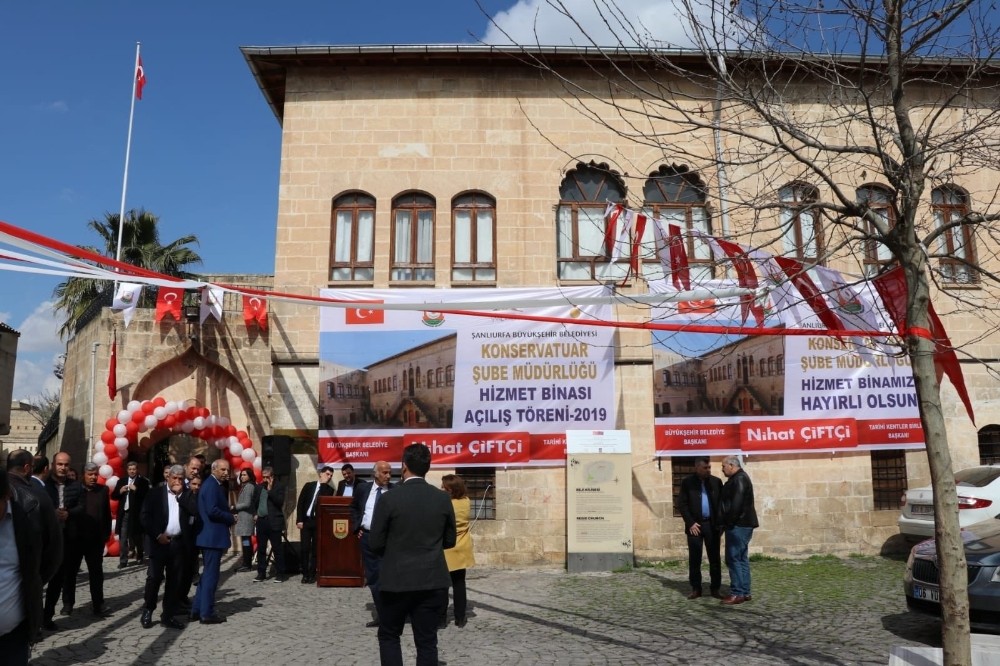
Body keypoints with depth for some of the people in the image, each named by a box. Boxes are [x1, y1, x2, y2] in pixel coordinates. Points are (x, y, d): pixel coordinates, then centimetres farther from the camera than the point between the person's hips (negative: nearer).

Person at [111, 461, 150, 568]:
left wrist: (136, 490, -20)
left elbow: (146, 497, -12)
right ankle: (123, 560, 6)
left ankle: (140, 556, 29)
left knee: (137, 537, 9)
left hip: (136, 514, -3)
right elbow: (113, 496, 11)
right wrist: (120, 491, -7)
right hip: (123, 513, 3)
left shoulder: (143, 482, -3)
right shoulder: (122, 481, 12)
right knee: (123, 538, 2)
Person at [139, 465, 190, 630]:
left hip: (178, 542, 3)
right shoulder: (156, 492, 1)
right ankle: (147, 611, 16)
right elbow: (144, 515, -3)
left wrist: (180, 495, -8)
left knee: (174, 580, 5)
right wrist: (157, 535, -10)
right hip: (159, 540, -3)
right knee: (154, 577, -2)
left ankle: (168, 615, 13)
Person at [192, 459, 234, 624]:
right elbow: (212, 510, -25)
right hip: (213, 537, -11)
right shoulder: (212, 485, -16)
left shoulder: (215, 485, 16)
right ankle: (207, 613, 2)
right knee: (211, 575, -4)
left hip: (210, 536, 11)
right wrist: (231, 518, -13)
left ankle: (197, 610, 22)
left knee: (207, 574, 16)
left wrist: (228, 515, 1)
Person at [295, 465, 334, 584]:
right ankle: (305, 574, 11)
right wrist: (299, 520, -5)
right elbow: (300, 503, 2)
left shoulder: (329, 490, 3)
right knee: (305, 548, 1)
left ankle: (312, 574, 10)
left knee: (315, 549, 3)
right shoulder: (309, 485, 4)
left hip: (319, 522, 0)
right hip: (306, 521, 0)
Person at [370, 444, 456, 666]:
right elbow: (449, 540, 8)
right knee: (427, 641, 9)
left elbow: (376, 543, -5)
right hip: (433, 581, 3)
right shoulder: (443, 499, -2)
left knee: (388, 636, 17)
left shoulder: (389, 498, -11)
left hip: (397, 580, -2)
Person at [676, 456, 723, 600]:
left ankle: (715, 588, 13)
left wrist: (720, 524, -2)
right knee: (694, 559, 2)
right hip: (695, 525, -1)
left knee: (715, 558, 4)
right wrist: (691, 523, -9)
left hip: (712, 525, 1)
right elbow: (681, 504, -2)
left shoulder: (716, 482, 5)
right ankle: (696, 588, 11)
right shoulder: (687, 482, 0)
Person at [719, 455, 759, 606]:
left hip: (738, 525, -11)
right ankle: (745, 592, 17)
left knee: (733, 559, -7)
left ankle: (737, 593, -5)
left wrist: (728, 522, -16)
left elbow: (736, 504, -23)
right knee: (742, 559, 12)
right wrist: (727, 522, 15)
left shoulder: (739, 480, -16)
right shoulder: (738, 479, 17)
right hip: (742, 525, 11)